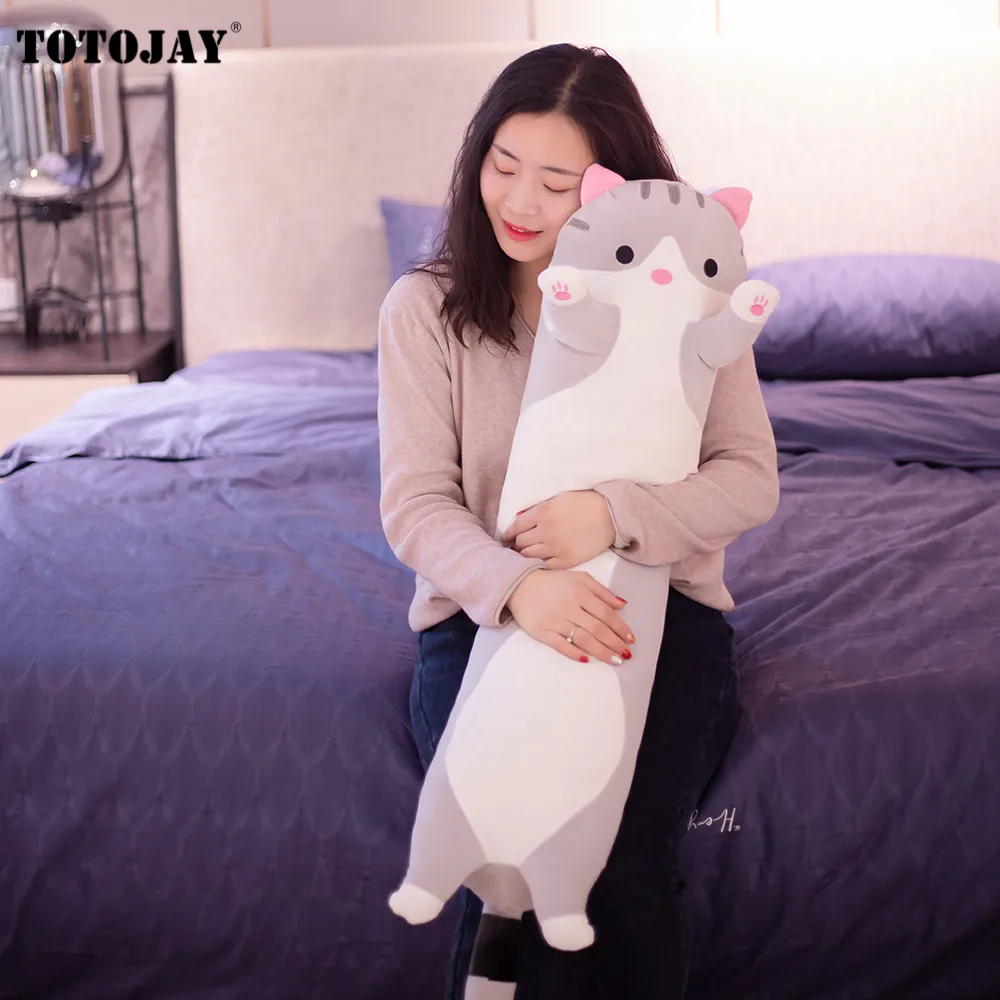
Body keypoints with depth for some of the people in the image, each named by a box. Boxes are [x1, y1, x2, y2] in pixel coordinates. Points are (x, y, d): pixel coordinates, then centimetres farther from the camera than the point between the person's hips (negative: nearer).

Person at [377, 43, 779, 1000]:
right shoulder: (424, 307, 1)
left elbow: (750, 479, -4)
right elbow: (415, 505, -7)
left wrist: (617, 514, -25)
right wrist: (515, 583, -29)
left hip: (658, 604, 0)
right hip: (482, 610, 0)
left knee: (627, 870, -22)